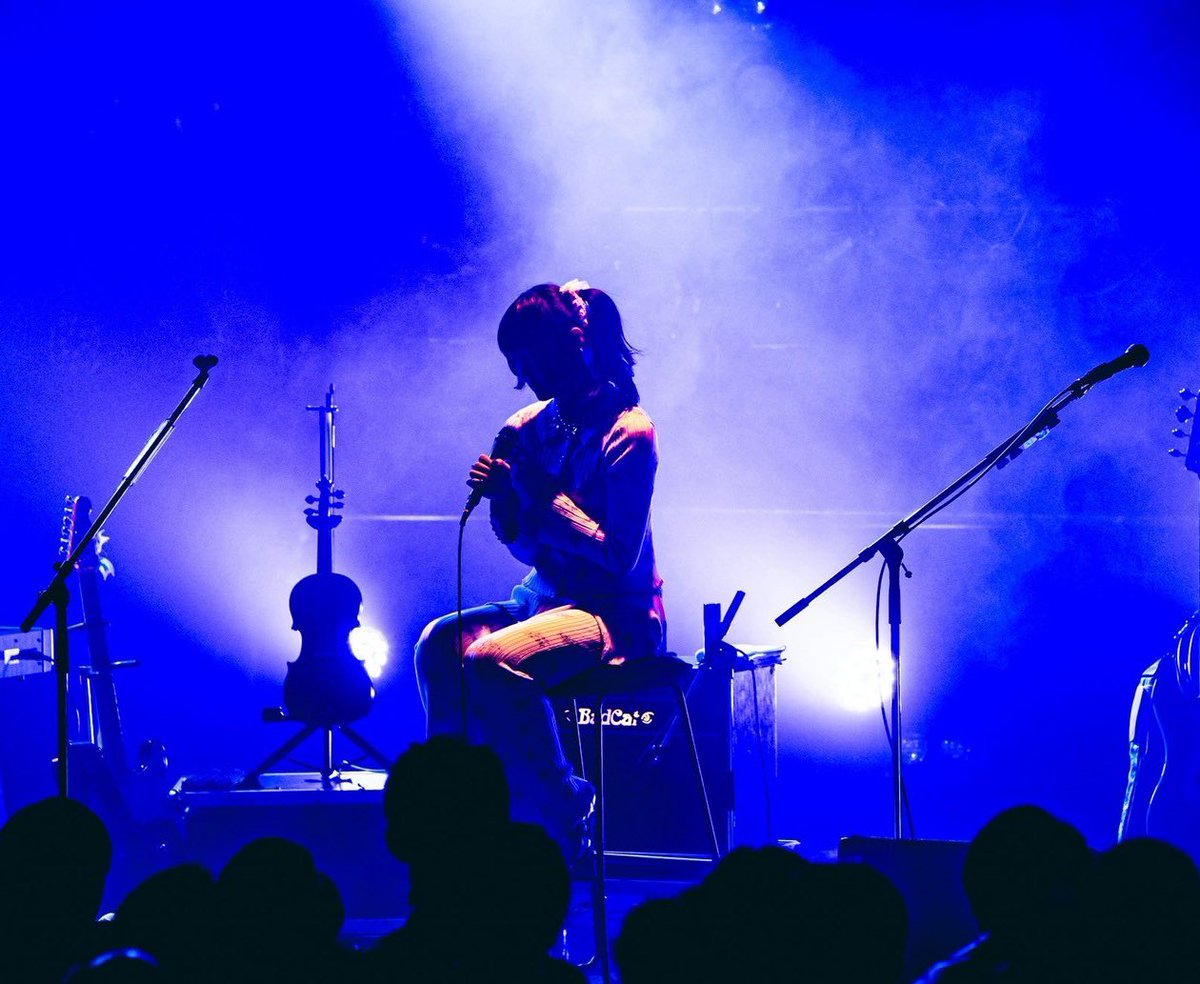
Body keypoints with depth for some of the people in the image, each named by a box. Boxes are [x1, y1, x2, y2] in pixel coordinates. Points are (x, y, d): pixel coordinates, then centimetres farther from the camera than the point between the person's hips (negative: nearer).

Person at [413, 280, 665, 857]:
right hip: (547, 598, 8)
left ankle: (562, 820, -15)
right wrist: (501, 496, -7)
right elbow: (526, 545, 12)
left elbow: (621, 558, -20)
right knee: (440, 642, -16)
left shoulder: (627, 432, -14)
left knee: (491, 659, -29)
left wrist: (546, 495, -19)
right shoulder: (532, 426, 8)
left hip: (617, 615, -8)